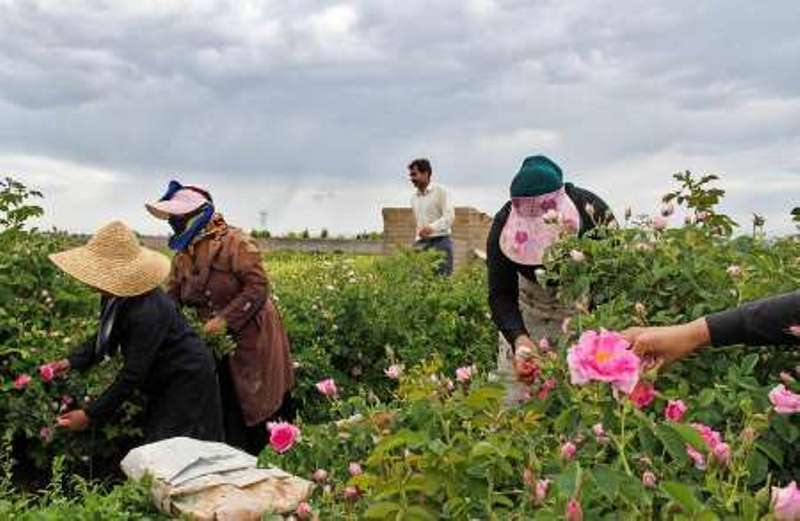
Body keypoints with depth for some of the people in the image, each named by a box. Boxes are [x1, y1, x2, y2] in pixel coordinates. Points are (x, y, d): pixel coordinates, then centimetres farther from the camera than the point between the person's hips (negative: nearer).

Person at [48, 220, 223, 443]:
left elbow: (132, 375, -29)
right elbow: (104, 337, 11)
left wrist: (90, 415, -24)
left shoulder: (147, 313, -33)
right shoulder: (115, 297, -7)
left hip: (187, 382, -9)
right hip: (165, 382, 9)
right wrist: (73, 362, -4)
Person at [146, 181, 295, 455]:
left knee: (261, 414, 2)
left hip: (252, 340, -7)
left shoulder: (235, 242, -16)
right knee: (226, 415, 10)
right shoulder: (183, 255, 8)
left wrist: (226, 319, -26)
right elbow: (170, 297, 6)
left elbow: (258, 287, -21)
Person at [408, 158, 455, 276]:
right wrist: (418, 235, 13)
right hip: (422, 243, 5)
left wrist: (432, 227, -27)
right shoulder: (414, 197, 16)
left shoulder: (440, 191, -2)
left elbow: (449, 216, -12)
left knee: (442, 278, -7)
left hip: (440, 241, -5)